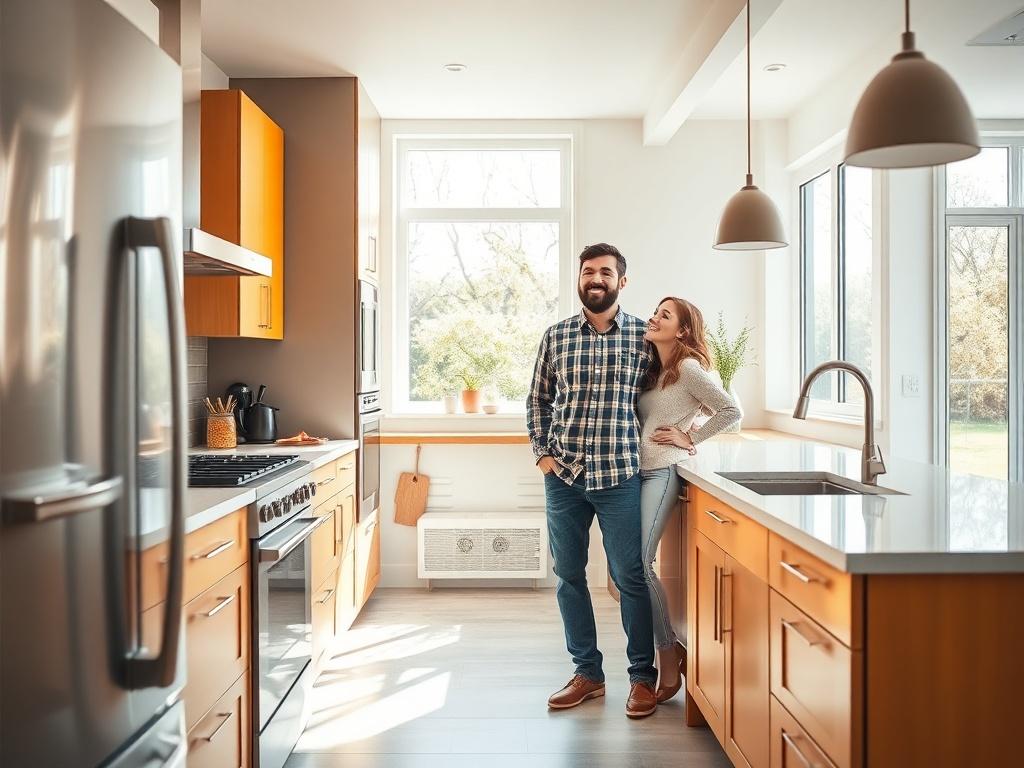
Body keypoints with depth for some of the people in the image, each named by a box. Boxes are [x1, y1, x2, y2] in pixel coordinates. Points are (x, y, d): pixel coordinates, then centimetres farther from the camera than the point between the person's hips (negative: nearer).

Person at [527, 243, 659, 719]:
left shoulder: (644, 336, 1)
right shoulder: (556, 336, 6)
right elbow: (538, 400, 13)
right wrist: (542, 452, 5)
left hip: (620, 475, -3)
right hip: (564, 475, 3)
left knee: (630, 577, 3)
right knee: (569, 576, 10)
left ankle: (642, 676, 20)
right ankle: (587, 672, 26)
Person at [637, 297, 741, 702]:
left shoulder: (689, 368, -7)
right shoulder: (652, 368, 17)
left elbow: (731, 411, -10)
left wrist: (690, 438, -7)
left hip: (661, 471, -8)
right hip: (634, 470, 8)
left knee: (639, 565, -12)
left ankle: (669, 657, 5)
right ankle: (671, 649, 17)